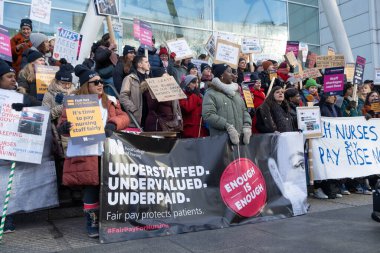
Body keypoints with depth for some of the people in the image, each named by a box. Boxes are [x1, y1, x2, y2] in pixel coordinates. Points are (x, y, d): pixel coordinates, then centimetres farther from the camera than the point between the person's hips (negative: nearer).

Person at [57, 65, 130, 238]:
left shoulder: (110, 101, 14)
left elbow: (124, 117, 8)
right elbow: (63, 123, 0)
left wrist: (113, 124, -12)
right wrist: (64, 127, -24)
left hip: (109, 152, 3)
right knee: (91, 187, 0)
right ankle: (92, 223, 15)